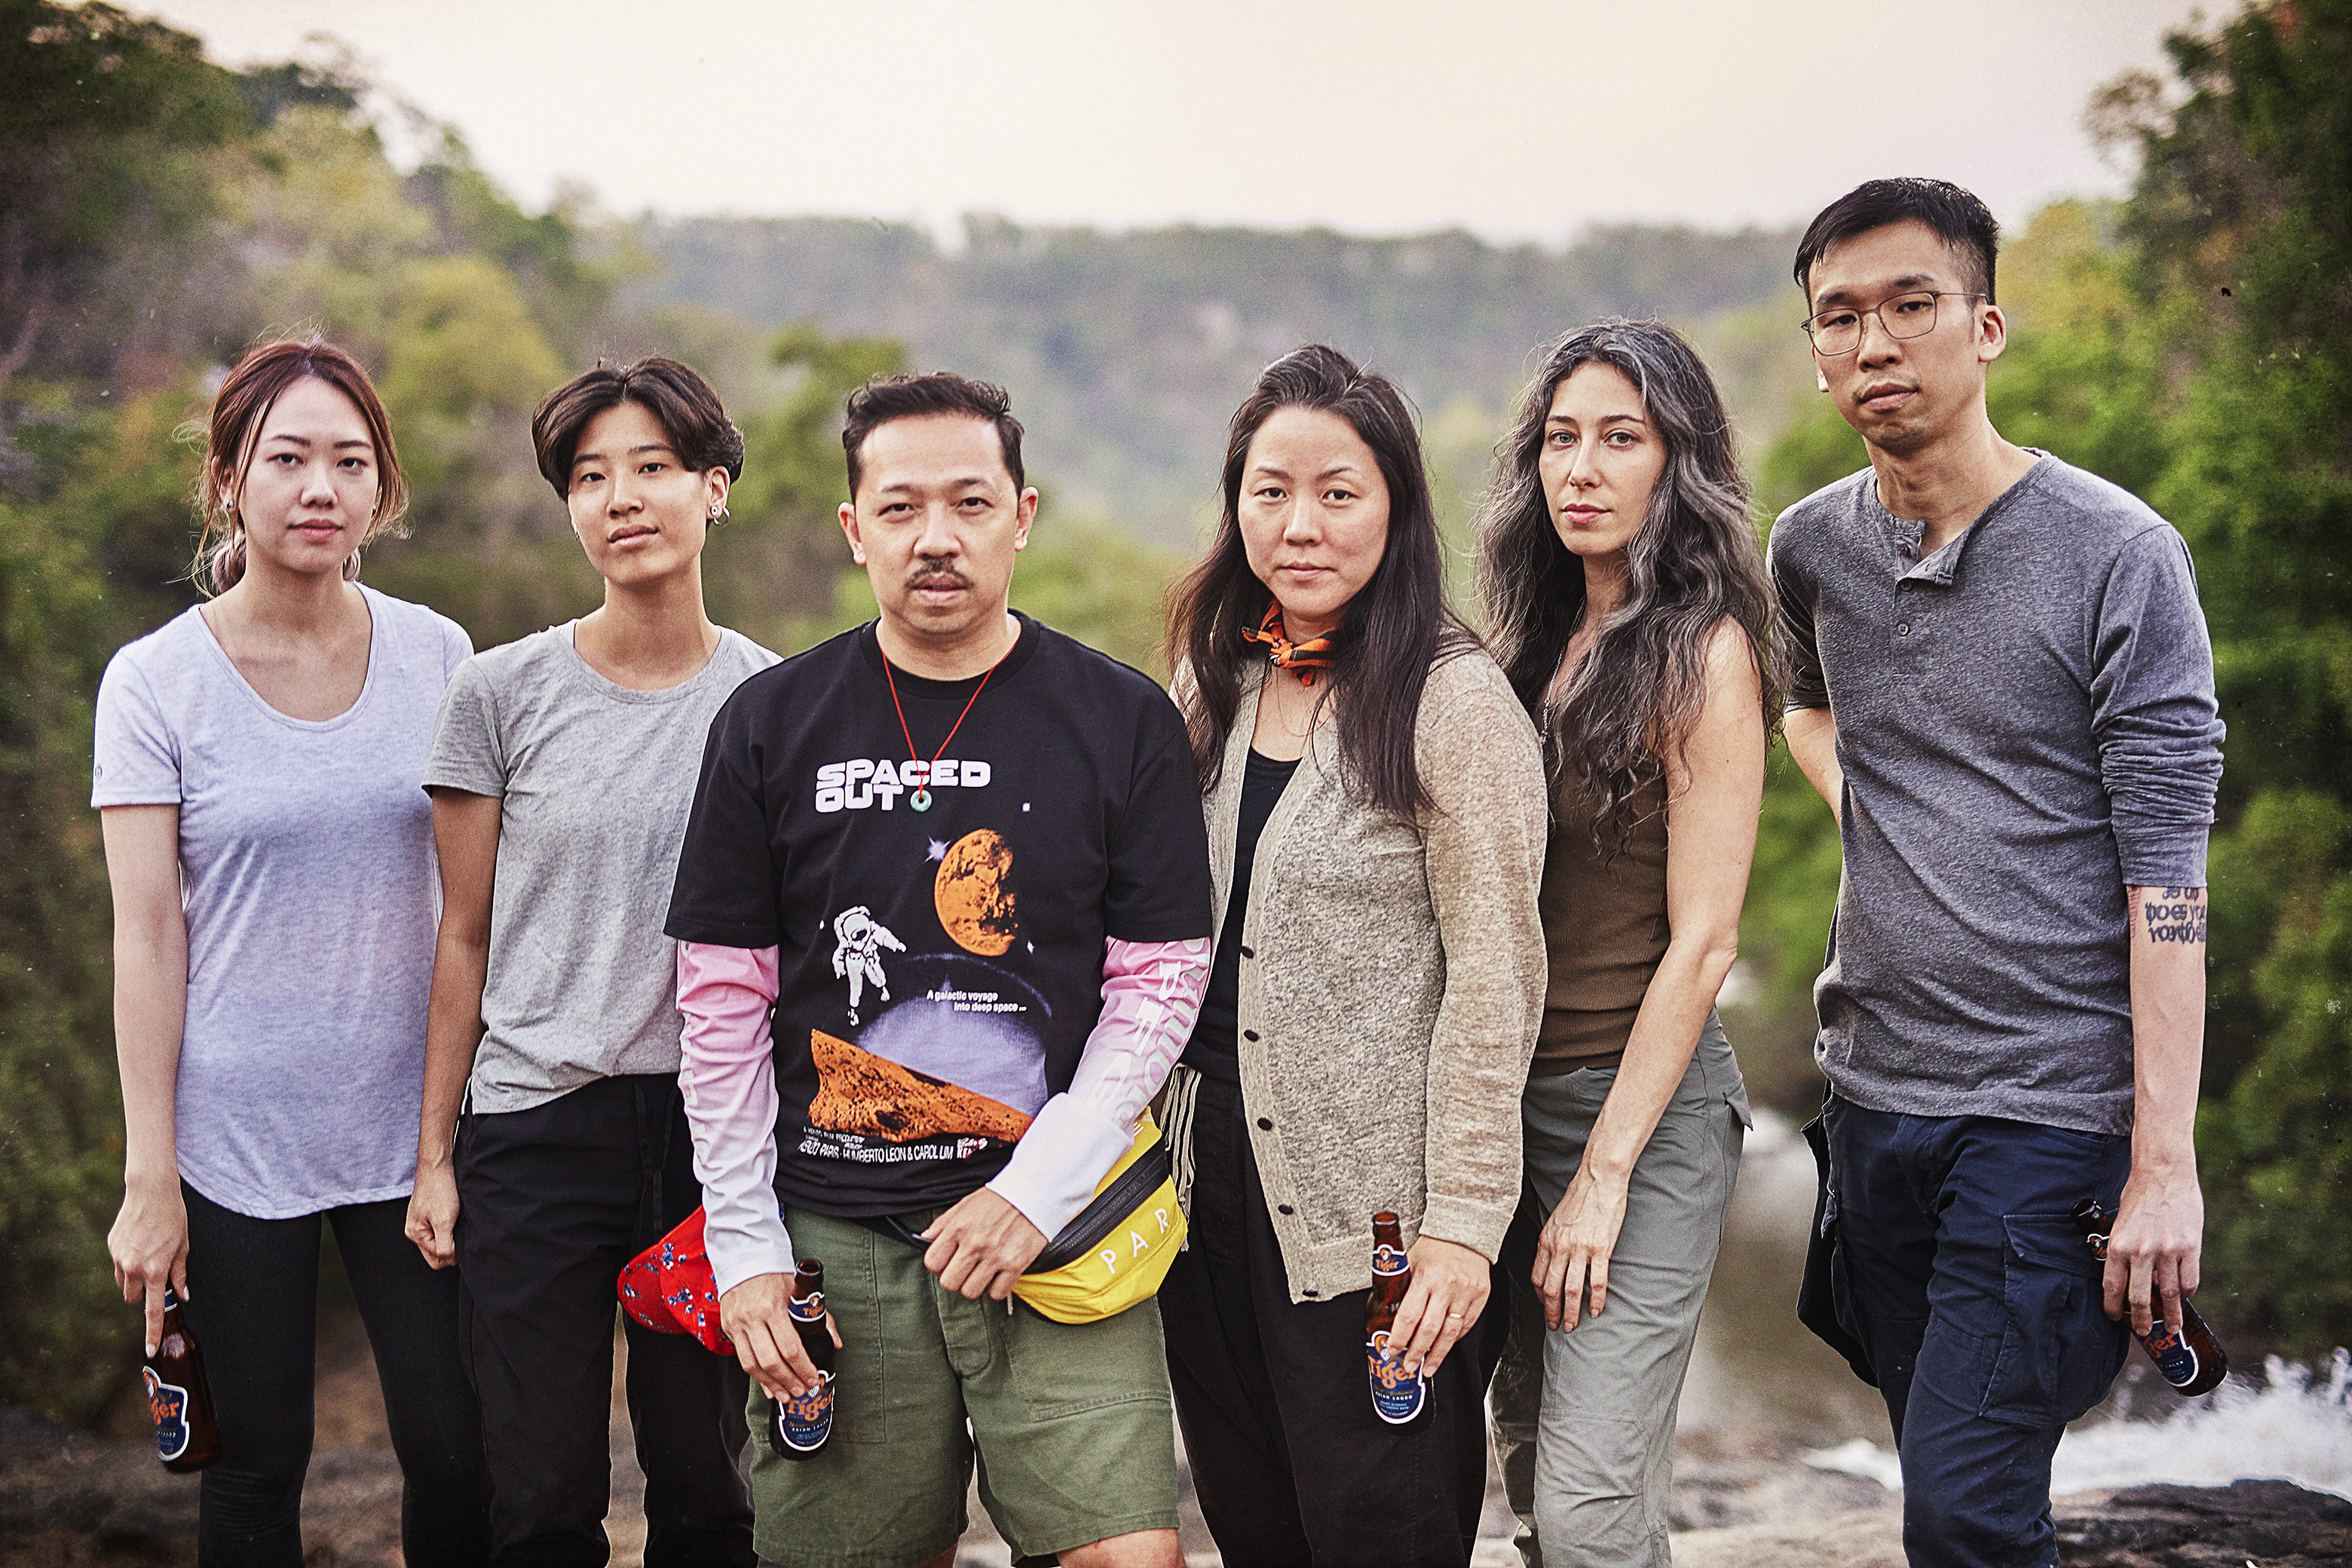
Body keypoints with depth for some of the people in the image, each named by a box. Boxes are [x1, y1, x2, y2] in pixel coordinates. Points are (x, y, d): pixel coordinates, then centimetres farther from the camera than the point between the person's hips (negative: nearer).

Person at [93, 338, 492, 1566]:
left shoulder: (436, 655, 3)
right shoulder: (156, 681, -4)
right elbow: (148, 935, -6)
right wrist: (149, 1175, -8)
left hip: (412, 1123, 2)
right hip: (236, 1137, -2)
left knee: (458, 1453, 1)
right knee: (257, 1465, 7)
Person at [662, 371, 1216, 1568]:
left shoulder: (1123, 722, 2)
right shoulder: (770, 724, 4)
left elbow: (1158, 985, 1)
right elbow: (722, 1003, 6)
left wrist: (1036, 1193, -9)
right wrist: (745, 1245, 1)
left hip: (1056, 1231, -1)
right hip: (834, 1241, 1)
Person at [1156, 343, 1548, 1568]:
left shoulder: (1454, 700, -11)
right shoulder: (1216, 684, 8)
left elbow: (1494, 976, -13)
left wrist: (1463, 1222, -16)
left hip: (1373, 1218, -6)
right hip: (1215, 1186, 6)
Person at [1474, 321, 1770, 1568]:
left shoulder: (1701, 651, -11)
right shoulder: (1538, 641, 10)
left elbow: (1700, 942, -14)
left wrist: (1605, 1173, -15)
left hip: (1644, 1102, -7)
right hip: (1512, 1092, 7)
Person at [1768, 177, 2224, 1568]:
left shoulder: (2118, 555, -9)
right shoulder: (1812, 550, 7)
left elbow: (2167, 879, -12)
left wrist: (2165, 1167, -16)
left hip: (2052, 1109, -6)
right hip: (1875, 1094, 6)